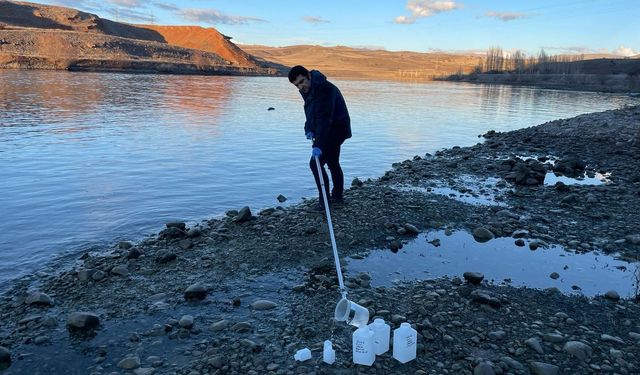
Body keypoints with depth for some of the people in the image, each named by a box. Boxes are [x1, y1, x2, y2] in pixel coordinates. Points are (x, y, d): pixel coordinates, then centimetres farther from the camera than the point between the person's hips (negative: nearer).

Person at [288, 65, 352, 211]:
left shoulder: (324, 89, -28)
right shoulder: (308, 90, 4)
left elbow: (324, 118, -35)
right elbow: (311, 113, 13)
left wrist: (318, 145, -41)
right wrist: (309, 129, -5)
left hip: (336, 129, -10)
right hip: (334, 131, 10)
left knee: (315, 163, -12)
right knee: (332, 162, 19)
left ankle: (325, 201, -5)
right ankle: (337, 196, 33)